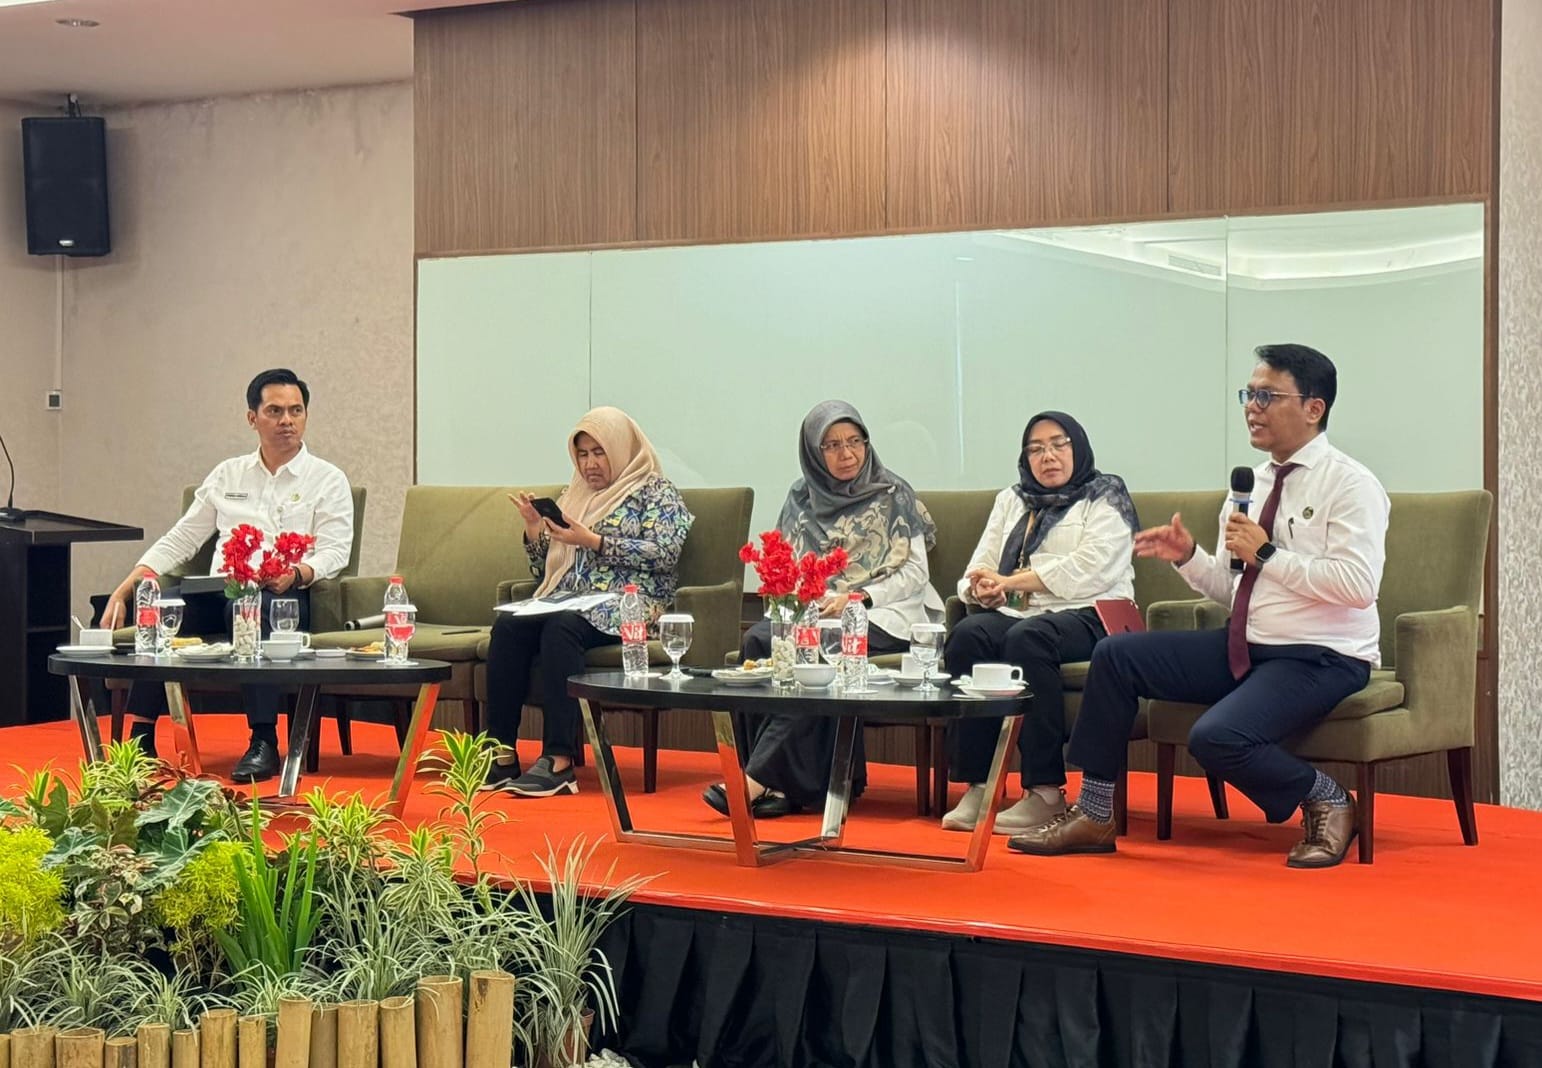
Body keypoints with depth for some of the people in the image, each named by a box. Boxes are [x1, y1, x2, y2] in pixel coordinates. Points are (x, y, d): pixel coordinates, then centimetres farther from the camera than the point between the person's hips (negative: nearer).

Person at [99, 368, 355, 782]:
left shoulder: (328, 480, 10)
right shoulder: (227, 475, 21)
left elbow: (334, 552, -1)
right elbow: (179, 540, 19)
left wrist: (297, 573, -24)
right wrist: (122, 591, 6)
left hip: (287, 597, -3)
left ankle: (264, 743, -38)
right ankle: (140, 738, -27)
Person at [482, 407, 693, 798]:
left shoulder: (655, 491, 9)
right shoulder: (574, 495, 26)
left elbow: (665, 553, -9)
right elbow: (545, 570, 25)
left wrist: (592, 541, -12)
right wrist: (533, 528, 6)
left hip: (625, 608, -5)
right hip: (566, 602, 6)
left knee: (560, 628, -37)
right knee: (508, 626, -26)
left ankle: (560, 762, -42)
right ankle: (502, 753, -30)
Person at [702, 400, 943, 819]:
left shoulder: (893, 495, 5)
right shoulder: (801, 498, 15)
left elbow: (915, 573, 0)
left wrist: (855, 598, -13)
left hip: (879, 615, -4)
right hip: (809, 612, 4)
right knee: (756, 640, -28)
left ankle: (760, 779, -37)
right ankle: (780, 780, -33)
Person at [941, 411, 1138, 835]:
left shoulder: (1106, 499, 8)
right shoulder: (1010, 501, 26)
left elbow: (1087, 572, -9)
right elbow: (979, 570, 17)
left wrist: (1010, 581, -10)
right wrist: (983, 589, -8)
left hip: (1086, 616, -4)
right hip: (1014, 613, 5)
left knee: (1026, 638, -36)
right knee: (967, 635, -28)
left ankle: (1045, 792, -35)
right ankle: (976, 786, -30)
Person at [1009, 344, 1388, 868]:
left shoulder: (1350, 485, -11)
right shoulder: (1251, 483, 13)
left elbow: (1359, 585, -24)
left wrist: (1267, 553, -20)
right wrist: (1188, 556, -1)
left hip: (1320, 658, -8)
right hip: (1244, 647, 8)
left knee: (1216, 737, -31)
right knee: (1116, 655, -1)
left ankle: (1328, 802, -3)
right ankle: (1093, 816, 5)